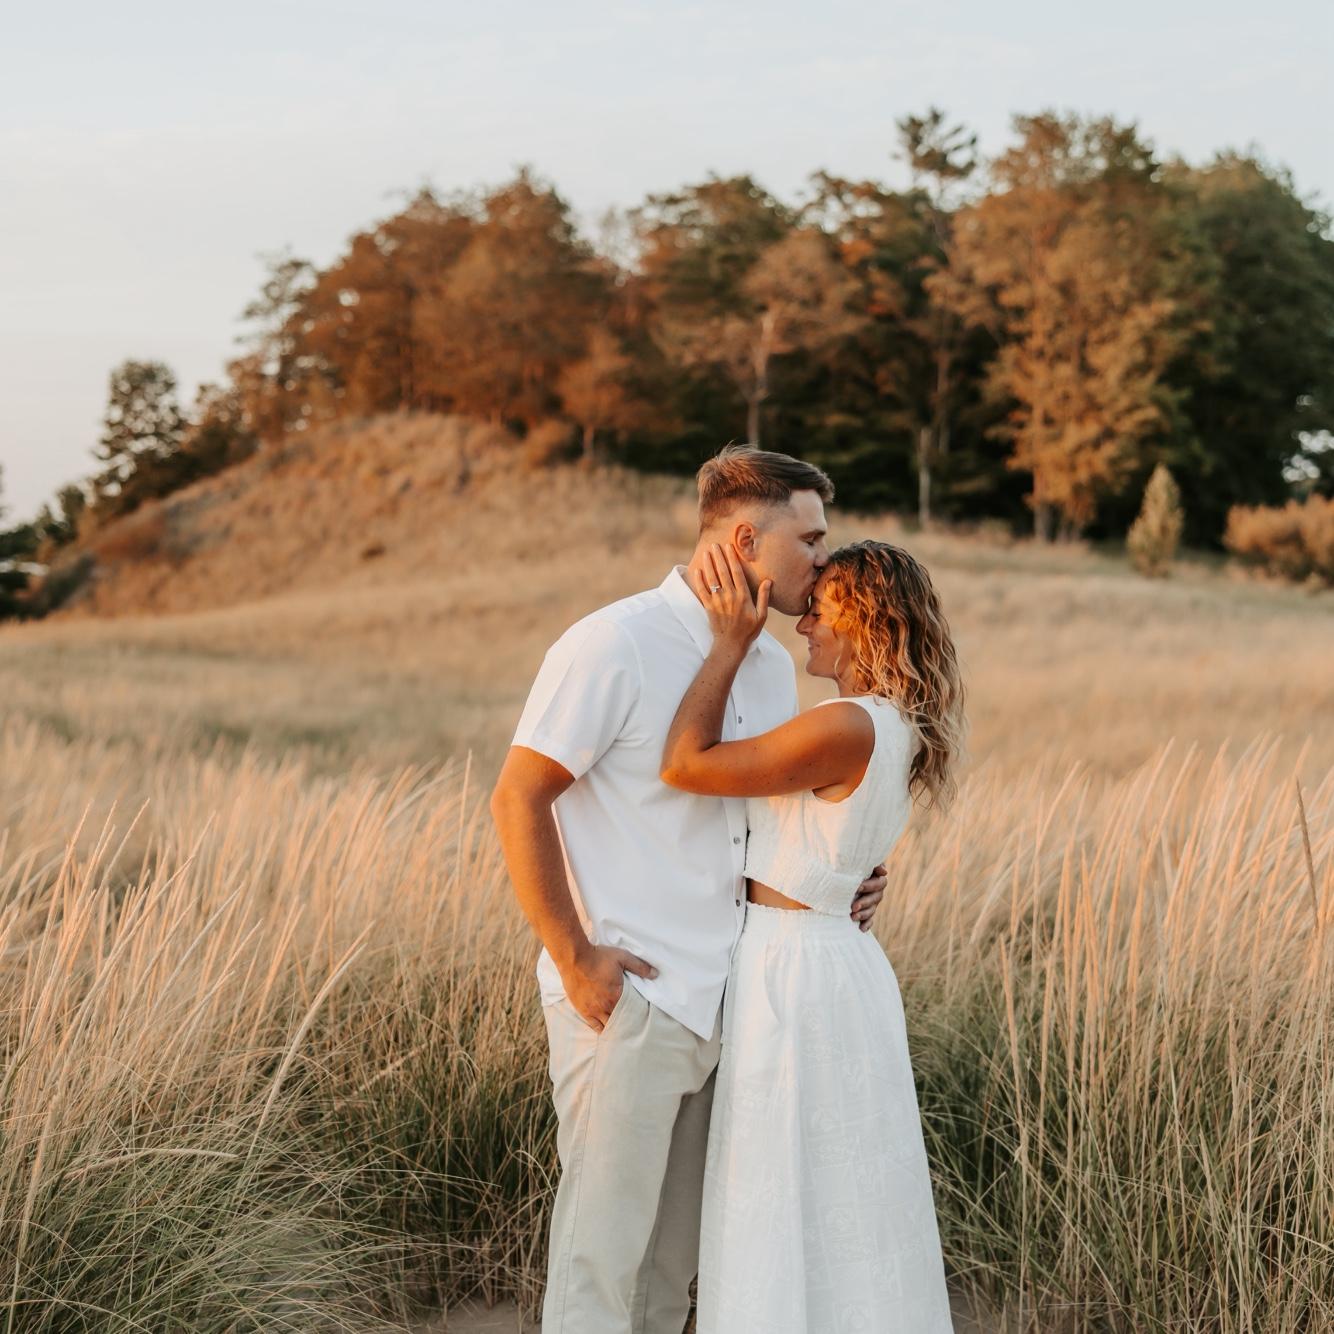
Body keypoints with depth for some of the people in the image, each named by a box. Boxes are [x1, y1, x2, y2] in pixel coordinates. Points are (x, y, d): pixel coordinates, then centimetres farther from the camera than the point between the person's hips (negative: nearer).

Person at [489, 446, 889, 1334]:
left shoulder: (773, 665, 11)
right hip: (624, 1000, -8)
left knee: (675, 1255, 16)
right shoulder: (615, 646, -13)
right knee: (602, 1246, 1)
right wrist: (574, 960, -16)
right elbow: (518, 802, -14)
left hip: (721, 1006, 8)